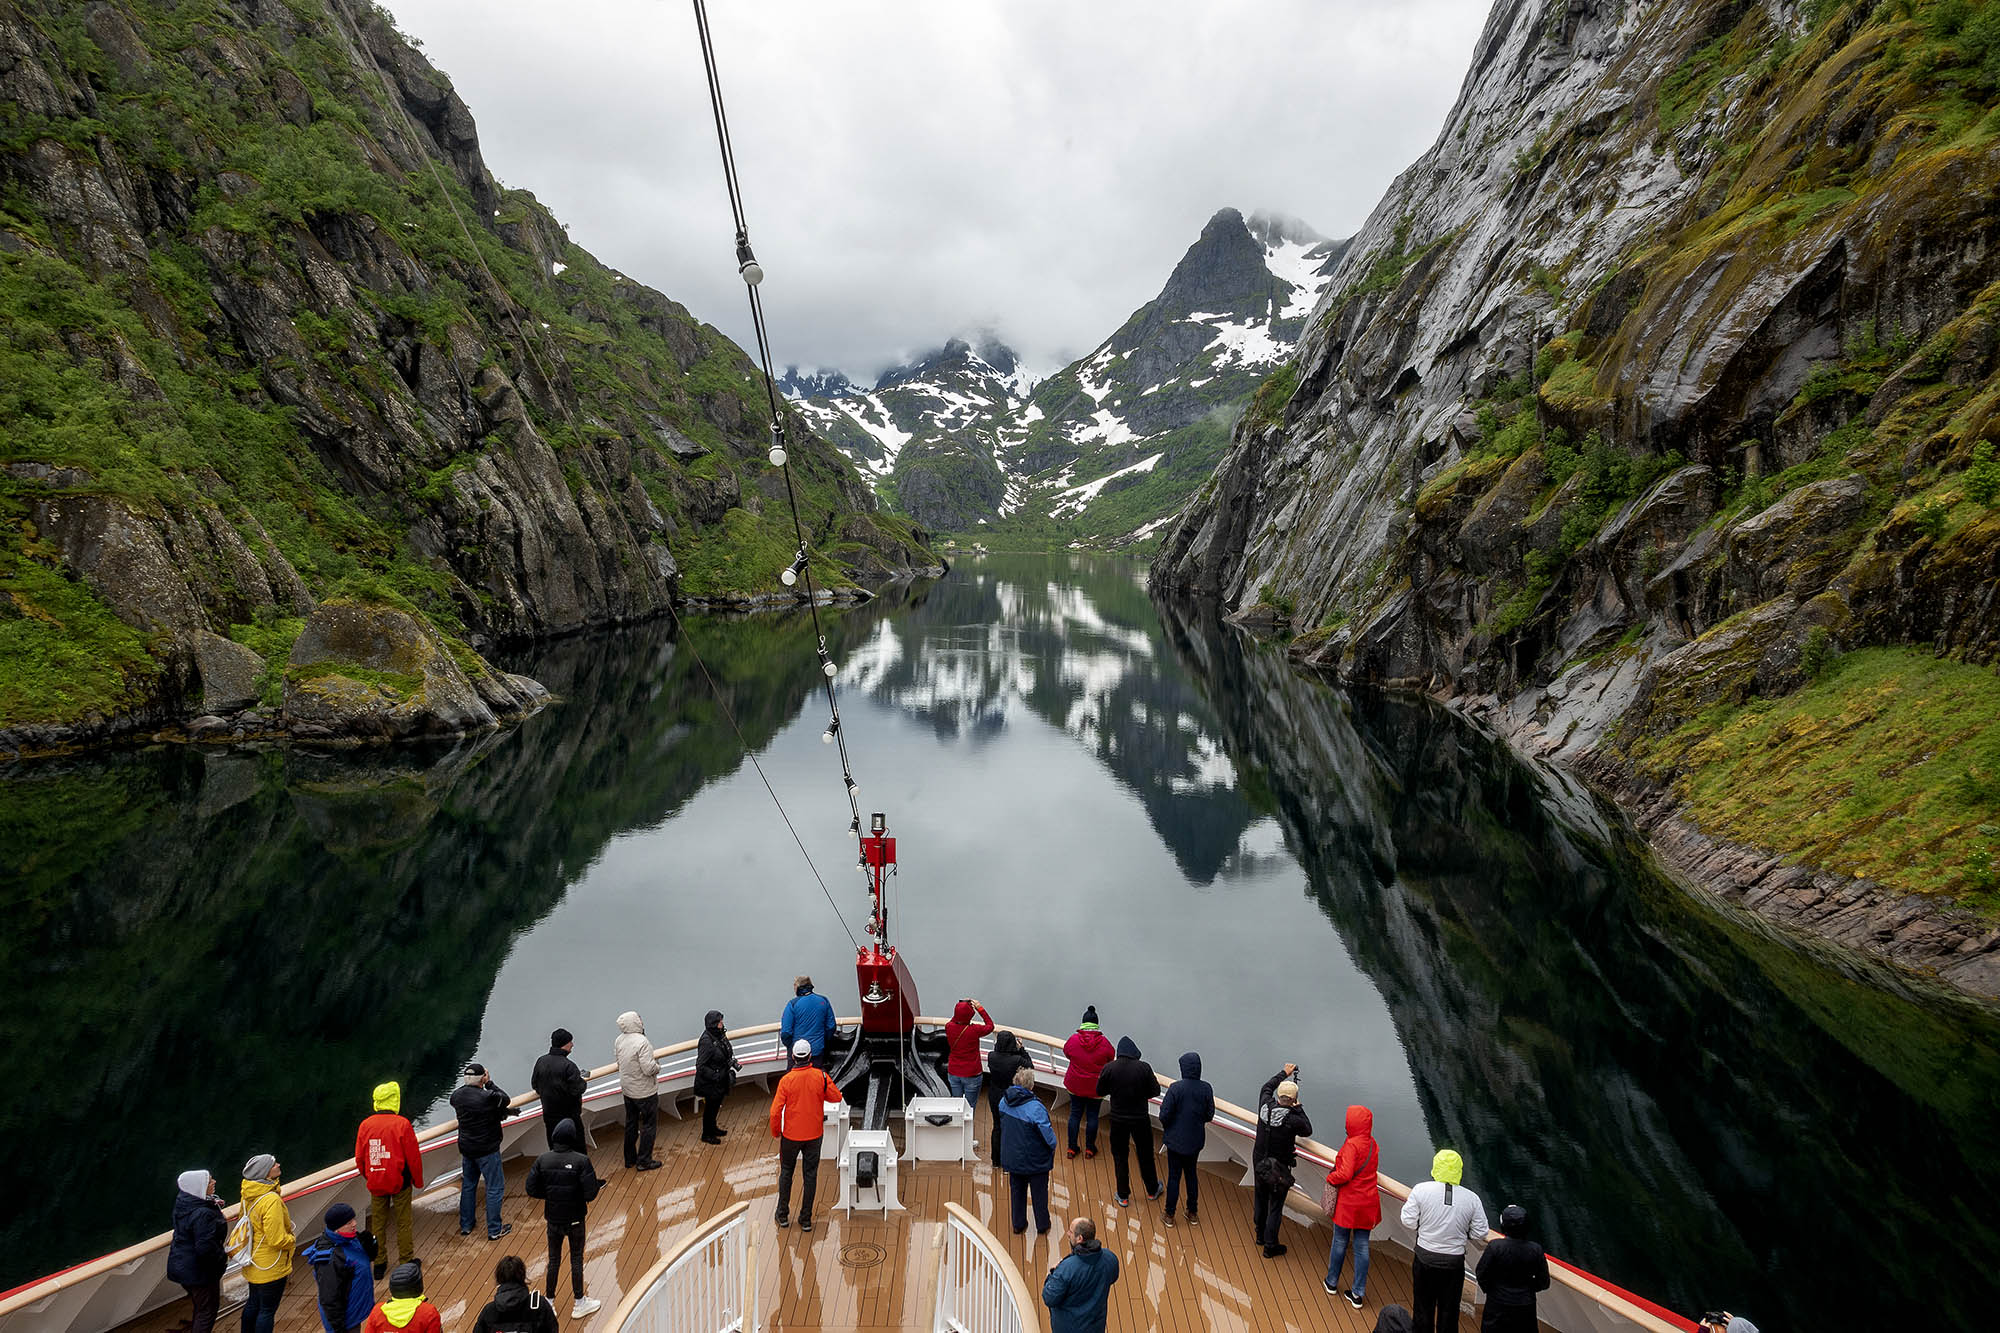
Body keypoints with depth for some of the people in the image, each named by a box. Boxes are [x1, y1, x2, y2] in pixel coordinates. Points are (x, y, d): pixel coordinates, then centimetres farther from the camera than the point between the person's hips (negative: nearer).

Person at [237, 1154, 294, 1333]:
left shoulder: (249, 1195, -1)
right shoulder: (272, 1200, -28)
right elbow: (277, 1240, -27)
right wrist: (293, 1239, -7)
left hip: (253, 1263, 9)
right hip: (271, 1268, -9)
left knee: (253, 1305, 23)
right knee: (268, 1310, 4)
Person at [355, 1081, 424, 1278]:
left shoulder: (365, 1125, -3)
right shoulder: (402, 1124, -14)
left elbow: (359, 1158, 6)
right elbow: (413, 1156, -10)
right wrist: (418, 1181, 4)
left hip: (375, 1184, 3)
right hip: (399, 1182, -3)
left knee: (378, 1223, 15)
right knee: (403, 1223, 8)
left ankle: (379, 1264, 22)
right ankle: (406, 1262, 15)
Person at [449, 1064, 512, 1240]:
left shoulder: (457, 1095, -7)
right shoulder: (488, 1097, -26)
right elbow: (505, 1098, -9)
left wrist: (467, 1084, 5)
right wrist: (490, 1083, -4)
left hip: (466, 1148, 6)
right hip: (487, 1149, -6)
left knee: (468, 1185, 23)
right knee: (495, 1188, 6)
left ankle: (465, 1225, 33)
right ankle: (494, 1230, 12)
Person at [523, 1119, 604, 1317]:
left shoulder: (543, 1160, -10)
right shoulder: (581, 1161, -21)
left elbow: (531, 1190, -7)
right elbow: (590, 1194, -22)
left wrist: (550, 1193, 8)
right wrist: (597, 1181, -2)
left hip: (553, 1219, 3)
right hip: (575, 1219, -3)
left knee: (553, 1260, 18)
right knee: (576, 1260, 13)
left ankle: (549, 1302, 28)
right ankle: (579, 1304, 25)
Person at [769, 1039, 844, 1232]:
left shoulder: (786, 1080, -15)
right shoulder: (821, 1076, -12)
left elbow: (775, 1111, -13)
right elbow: (836, 1097, -1)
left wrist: (776, 1132, 3)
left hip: (791, 1135, -1)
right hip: (814, 1135, 1)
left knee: (786, 1172, 18)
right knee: (810, 1175, 10)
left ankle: (783, 1215, 26)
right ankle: (806, 1219, 15)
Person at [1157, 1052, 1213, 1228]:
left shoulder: (1175, 1088, -21)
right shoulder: (1206, 1089, -10)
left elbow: (1164, 1115, -18)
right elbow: (1210, 1115, -1)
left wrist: (1167, 1128, 3)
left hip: (1176, 1139, -3)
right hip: (1196, 1140, 3)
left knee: (1174, 1176, 9)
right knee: (1192, 1174, 20)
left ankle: (1170, 1215, 19)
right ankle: (1193, 1213, 30)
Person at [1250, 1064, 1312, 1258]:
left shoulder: (1265, 1106, -12)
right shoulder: (1293, 1119, -26)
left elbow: (1267, 1087, 11)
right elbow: (1307, 1131, -4)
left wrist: (1284, 1073, 21)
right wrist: (1298, 1109, -1)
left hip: (1259, 1163, 5)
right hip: (1279, 1168, -5)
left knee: (1260, 1199, 23)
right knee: (1275, 1206, 8)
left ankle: (1260, 1235, 41)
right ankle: (1270, 1246, 16)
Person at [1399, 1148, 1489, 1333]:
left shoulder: (1421, 1190, -12)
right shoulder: (1472, 1198, -9)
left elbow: (1409, 1222, -9)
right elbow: (1479, 1233, -3)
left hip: (1425, 1258, -1)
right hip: (1454, 1262, 1)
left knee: (1424, 1306, 14)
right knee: (1449, 1310, 15)